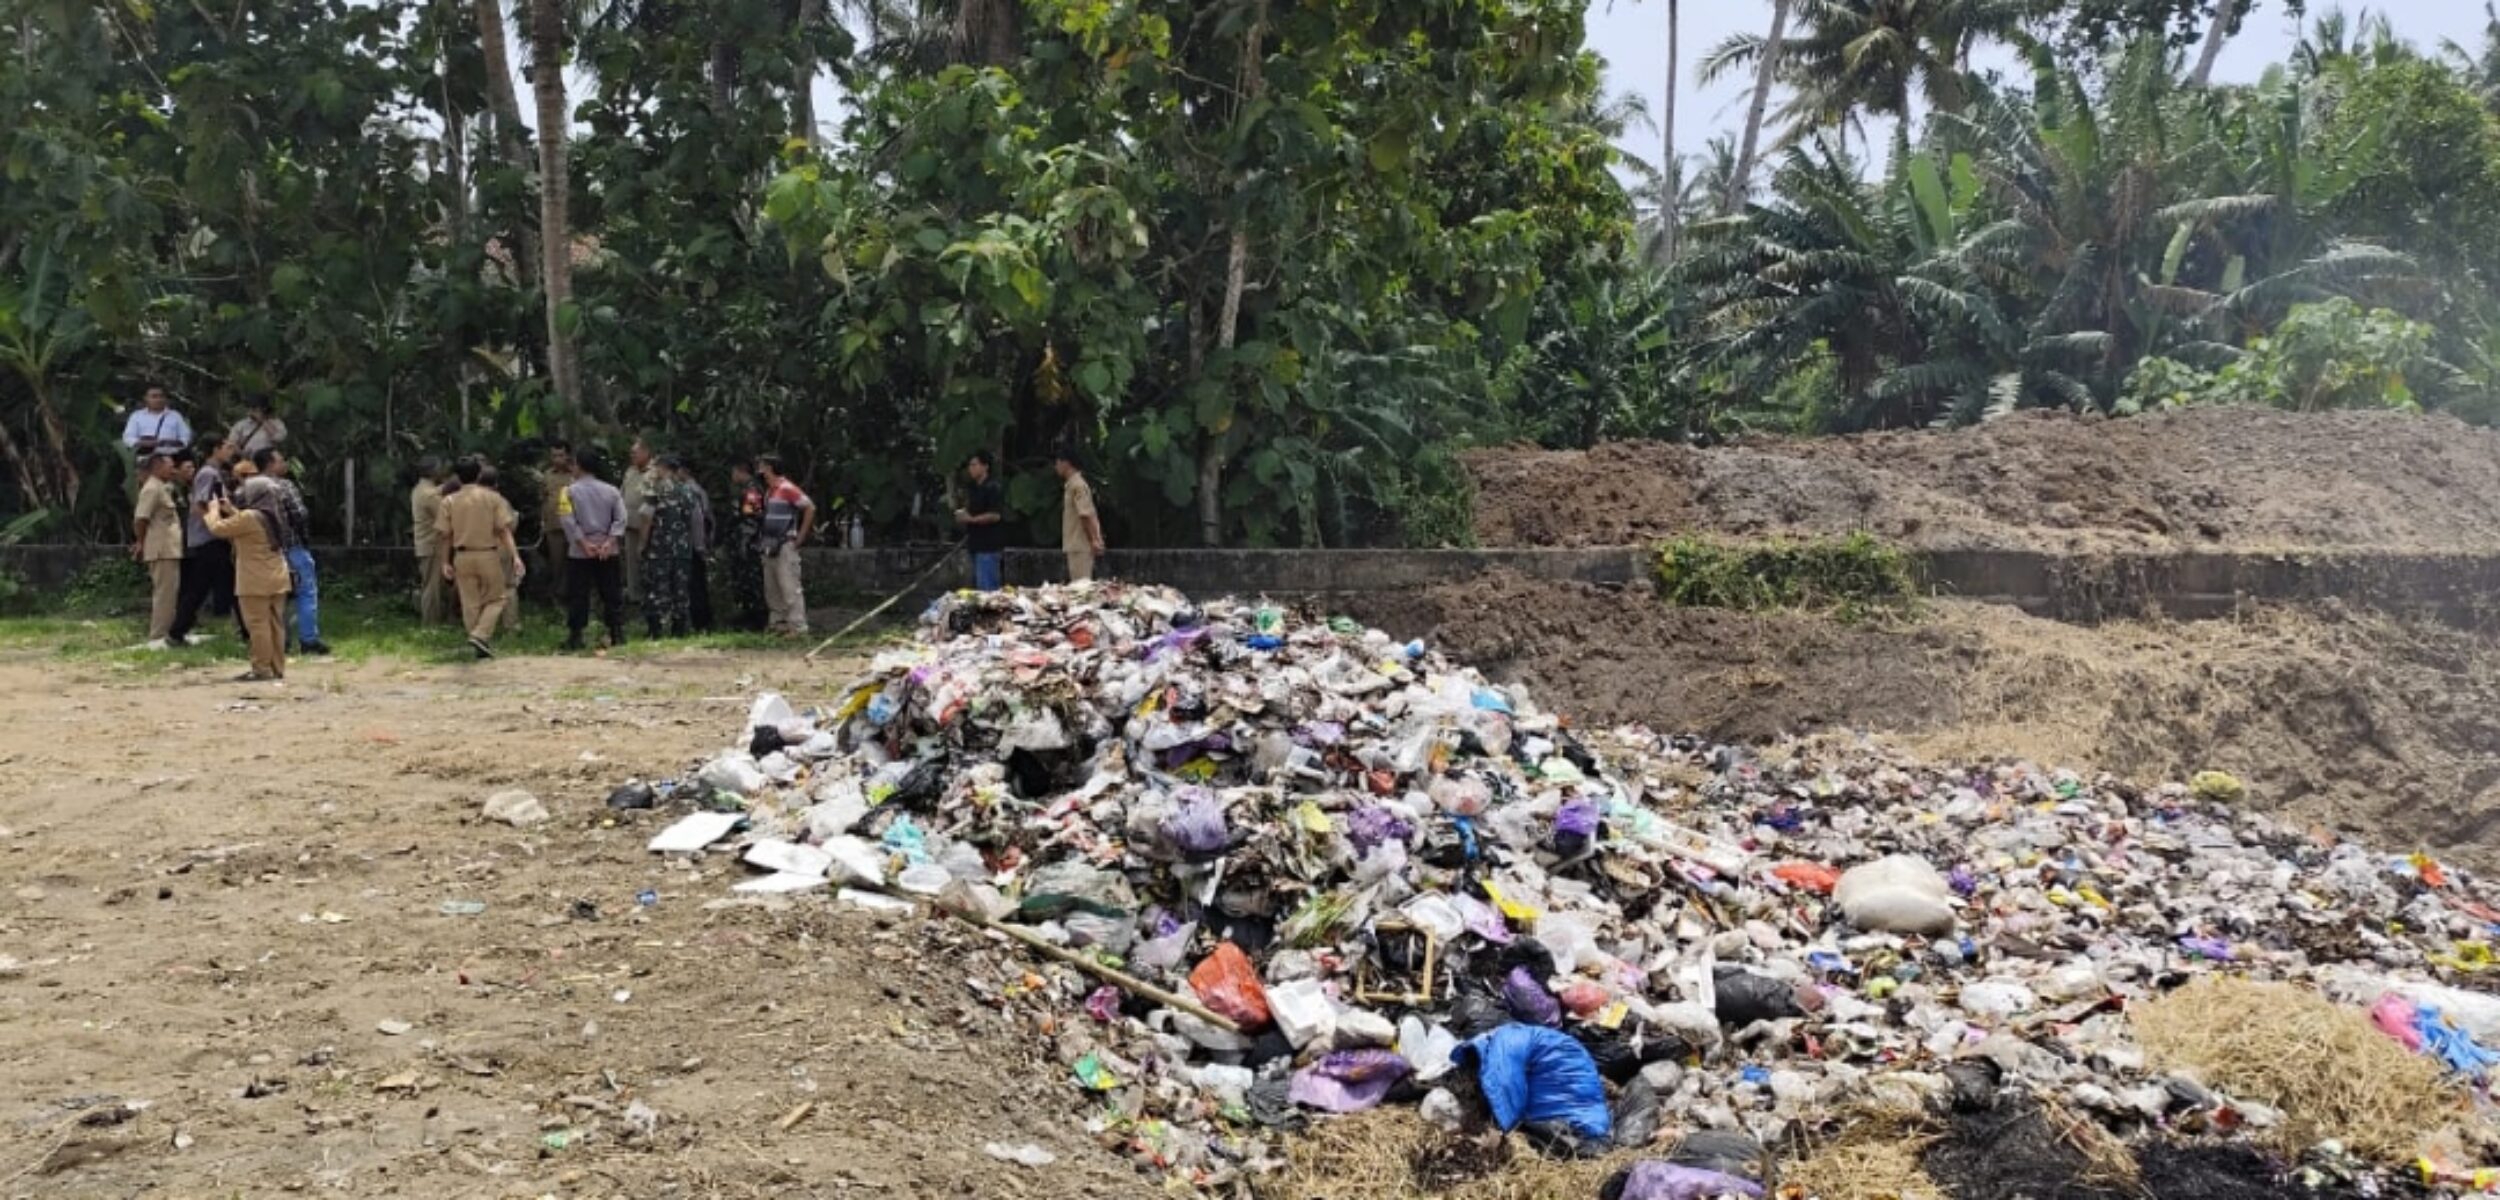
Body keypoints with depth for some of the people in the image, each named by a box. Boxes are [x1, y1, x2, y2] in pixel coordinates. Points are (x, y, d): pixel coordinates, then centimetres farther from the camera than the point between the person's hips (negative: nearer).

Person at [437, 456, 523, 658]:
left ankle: (480, 645, 16)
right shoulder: (492, 497, -5)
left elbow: (444, 535, -1)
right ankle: (481, 635, -7)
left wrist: (445, 562, 7)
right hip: (488, 554, -2)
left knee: (470, 603, 11)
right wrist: (515, 556, -12)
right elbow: (504, 530, -10)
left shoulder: (450, 501, 0)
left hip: (462, 557, 2)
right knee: (496, 598, 12)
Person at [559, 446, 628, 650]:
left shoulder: (569, 491, -4)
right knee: (612, 593, 8)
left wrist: (583, 544, -11)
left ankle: (575, 636, 3)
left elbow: (569, 521, -12)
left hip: (579, 551, -2)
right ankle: (617, 633, 7)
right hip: (608, 551, 2)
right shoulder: (612, 490, 4)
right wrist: (609, 542, -10)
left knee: (577, 595, 4)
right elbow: (620, 519, -4)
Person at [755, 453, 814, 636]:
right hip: (770, 545, 9)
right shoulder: (769, 491, 14)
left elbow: (810, 508, -14)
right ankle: (777, 623, 20)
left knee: (790, 586, -9)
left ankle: (798, 626, -8)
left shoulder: (786, 488, -12)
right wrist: (762, 539, 13)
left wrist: (800, 537, -12)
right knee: (771, 588, 12)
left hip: (785, 545, -9)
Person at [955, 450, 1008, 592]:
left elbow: (995, 515, -19)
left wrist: (971, 519, -16)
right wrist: (962, 515, 6)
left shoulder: (992, 488, -11)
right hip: (976, 545, 10)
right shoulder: (974, 489, 17)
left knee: (986, 588, -12)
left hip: (989, 547, -10)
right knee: (977, 586, 12)